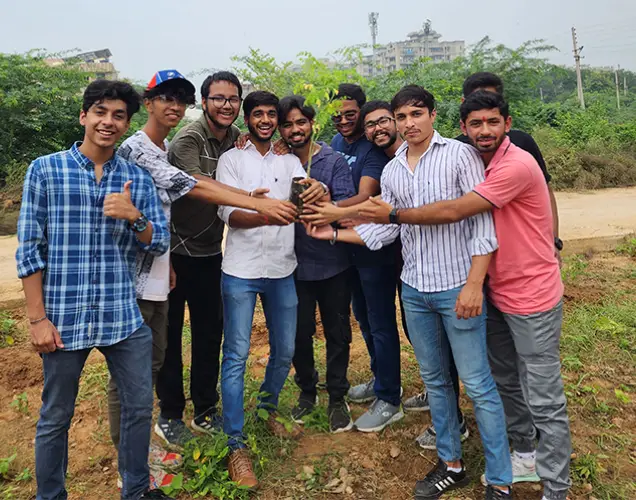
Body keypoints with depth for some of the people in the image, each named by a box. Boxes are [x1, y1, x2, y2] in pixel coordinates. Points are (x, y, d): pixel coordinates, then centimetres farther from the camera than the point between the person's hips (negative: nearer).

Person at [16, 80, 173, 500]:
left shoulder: (138, 179, 5)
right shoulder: (45, 170, -2)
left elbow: (160, 245, 4)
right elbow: (29, 248, -3)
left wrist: (134, 217, -16)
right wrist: (37, 318, -6)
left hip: (125, 318, 3)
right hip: (64, 318, -2)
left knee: (140, 407, 11)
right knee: (56, 418, 13)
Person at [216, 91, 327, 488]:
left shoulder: (289, 161, 12)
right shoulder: (232, 159, 1)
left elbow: (307, 192, -4)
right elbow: (228, 213, -10)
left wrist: (319, 190, -30)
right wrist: (266, 216, -31)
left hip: (282, 269, 4)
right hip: (242, 271, -4)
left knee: (285, 350, 12)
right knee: (237, 355, -1)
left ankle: (268, 411, 38)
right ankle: (236, 445, 10)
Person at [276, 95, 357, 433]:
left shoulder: (334, 161, -3)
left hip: (332, 263, -1)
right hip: (295, 263, 1)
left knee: (337, 333, 10)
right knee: (300, 333, 12)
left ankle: (337, 398, 29)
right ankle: (307, 391, 36)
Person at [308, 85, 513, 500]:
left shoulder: (460, 155, -6)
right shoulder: (391, 170, 10)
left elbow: (483, 222, -12)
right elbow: (385, 230, 10)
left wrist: (475, 284, -18)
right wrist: (335, 234, 5)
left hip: (458, 287, -5)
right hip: (414, 289, 6)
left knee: (478, 385, 2)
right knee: (435, 380, 15)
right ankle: (451, 464, 33)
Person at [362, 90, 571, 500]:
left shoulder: (518, 165, -22)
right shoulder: (479, 164, 6)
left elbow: (454, 211, -26)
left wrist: (394, 215, -16)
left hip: (533, 299, -8)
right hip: (499, 294, 8)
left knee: (544, 400, 3)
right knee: (506, 383, 20)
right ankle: (525, 455, 41)